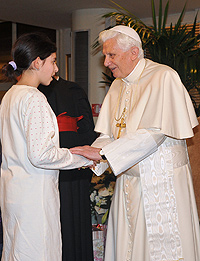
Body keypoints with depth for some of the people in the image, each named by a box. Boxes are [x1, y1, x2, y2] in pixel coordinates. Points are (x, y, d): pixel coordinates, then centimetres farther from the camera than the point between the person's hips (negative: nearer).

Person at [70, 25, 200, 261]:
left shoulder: (164, 78, -13)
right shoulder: (117, 86, 11)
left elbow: (155, 132, -22)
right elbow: (110, 133, 9)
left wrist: (101, 151, -23)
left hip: (162, 179, -6)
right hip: (129, 178, 7)